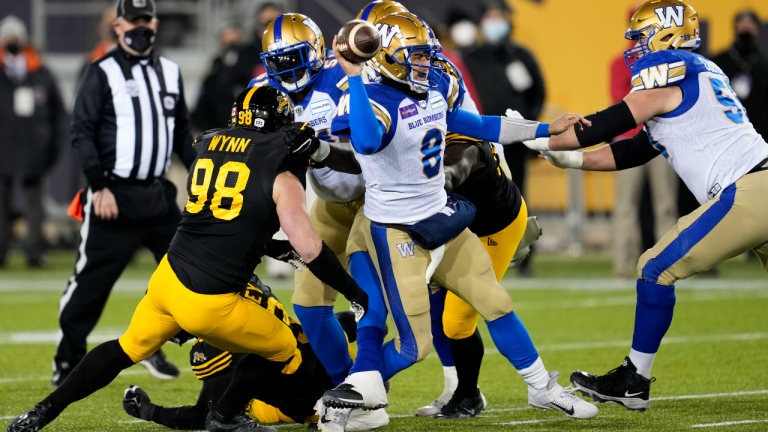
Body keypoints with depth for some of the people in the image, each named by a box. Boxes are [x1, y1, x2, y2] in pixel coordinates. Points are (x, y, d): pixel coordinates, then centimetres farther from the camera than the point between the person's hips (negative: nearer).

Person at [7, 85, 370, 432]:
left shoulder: (208, 145, 9)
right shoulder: (281, 176, -8)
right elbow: (309, 249, -12)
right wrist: (354, 292, -2)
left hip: (168, 277, 6)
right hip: (210, 304, -6)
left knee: (127, 349, 28)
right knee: (283, 352, 20)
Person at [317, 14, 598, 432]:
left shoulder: (436, 88, 3)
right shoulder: (373, 100, -23)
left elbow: (477, 126, 17)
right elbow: (366, 142, -46)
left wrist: (547, 129, 19)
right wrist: (355, 78, -44)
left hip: (442, 221, 8)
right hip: (397, 235, -8)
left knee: (496, 305, 13)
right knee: (414, 346, -7)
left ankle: (543, 389, 30)